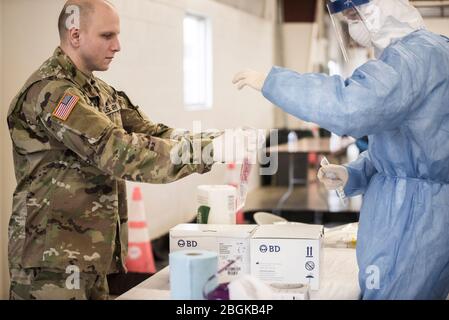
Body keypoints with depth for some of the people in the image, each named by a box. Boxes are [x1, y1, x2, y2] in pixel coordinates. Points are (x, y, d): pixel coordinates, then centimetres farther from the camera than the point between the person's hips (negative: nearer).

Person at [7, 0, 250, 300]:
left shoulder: (101, 92, 14)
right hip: (54, 260, -9)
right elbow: (119, 152, -27)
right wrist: (212, 150, -28)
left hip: (89, 258, 9)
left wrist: (218, 141, -11)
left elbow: (154, 135, 5)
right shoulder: (51, 92, -18)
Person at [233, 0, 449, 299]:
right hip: (402, 206, 10)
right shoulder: (408, 54, 18)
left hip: (415, 212, -10)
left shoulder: (419, 53, -18)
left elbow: (350, 107, -34)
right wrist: (352, 174, 5)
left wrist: (272, 81, -24)